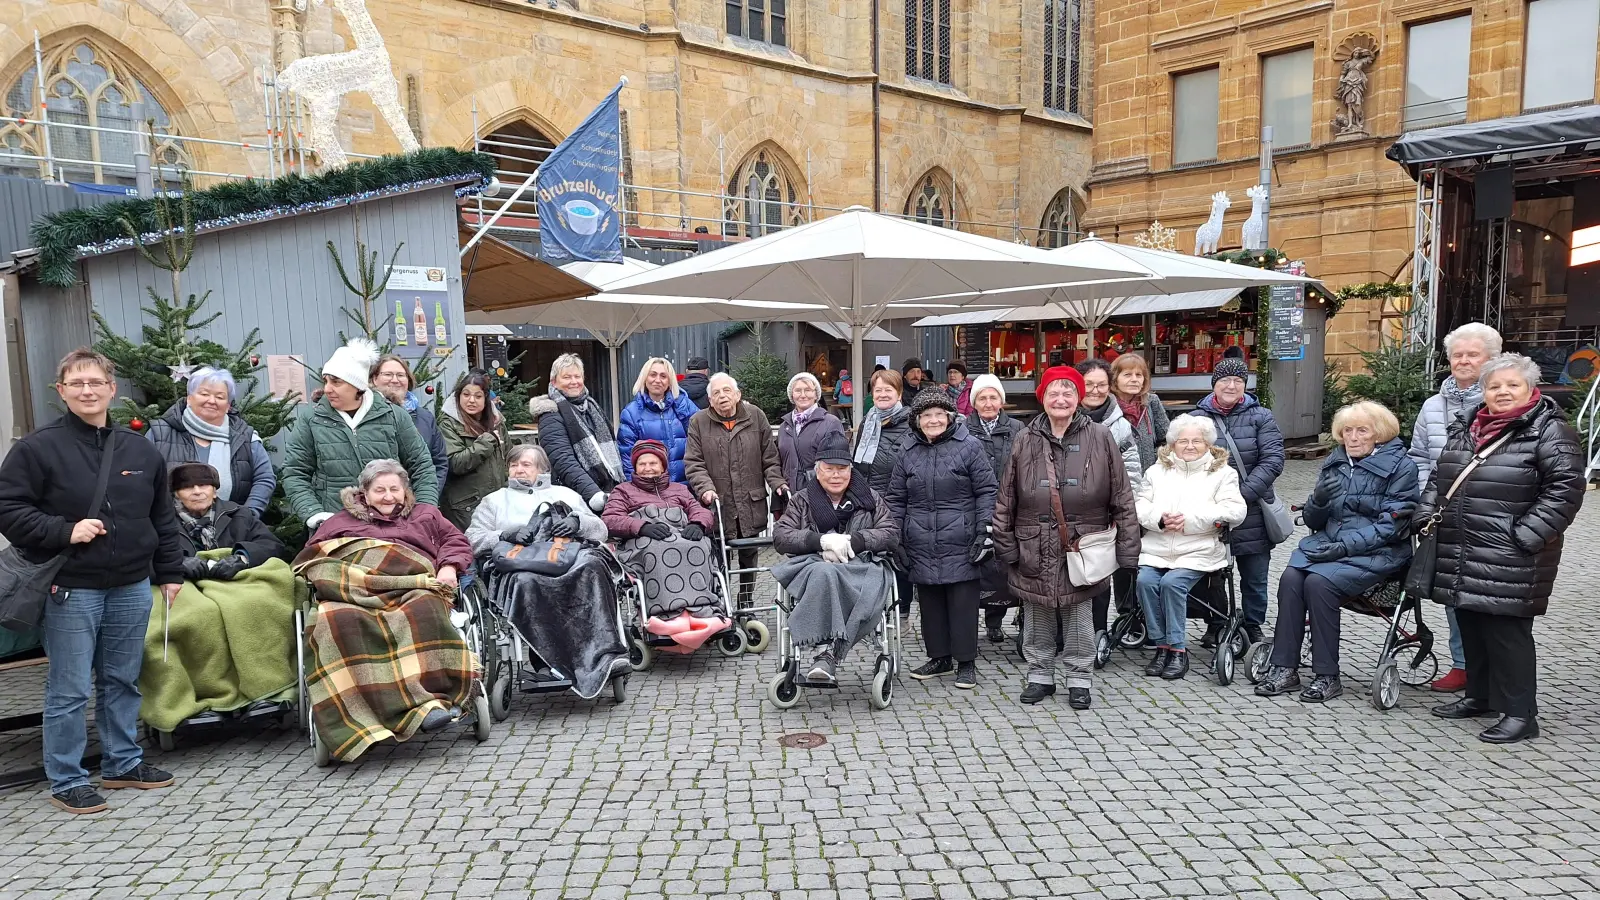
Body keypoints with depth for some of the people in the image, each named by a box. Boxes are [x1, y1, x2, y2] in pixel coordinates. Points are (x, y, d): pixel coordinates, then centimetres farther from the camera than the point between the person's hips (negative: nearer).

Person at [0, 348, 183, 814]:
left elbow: (163, 517, 14)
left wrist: (170, 573, 13)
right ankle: (67, 781, 15)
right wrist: (64, 532, -18)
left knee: (123, 682, 15)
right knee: (69, 691, 2)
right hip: (71, 589, -4)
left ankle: (123, 763, 29)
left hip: (132, 587, 4)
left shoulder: (141, 450, 8)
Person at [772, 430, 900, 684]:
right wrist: (822, 541, -10)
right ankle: (828, 650, -43)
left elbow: (892, 535, 8)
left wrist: (851, 541, -8)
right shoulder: (802, 500, 20)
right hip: (812, 566, 0)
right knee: (824, 575, -40)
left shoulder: (870, 498, 19)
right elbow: (780, 537, 6)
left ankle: (827, 653, -35)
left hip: (860, 568, 0)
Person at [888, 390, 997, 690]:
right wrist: (895, 538, 9)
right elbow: (896, 499, 14)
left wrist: (985, 530, -9)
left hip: (960, 544, -4)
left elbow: (986, 491, -2)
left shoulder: (969, 447, -2)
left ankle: (966, 662, 13)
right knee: (930, 602, 11)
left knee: (963, 603, 2)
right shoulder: (908, 453, 10)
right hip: (921, 546, 4)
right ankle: (940, 657, 24)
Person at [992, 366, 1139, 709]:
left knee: (1078, 616, 9)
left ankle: (1079, 679, 24)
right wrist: (1005, 546, 1)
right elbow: (1005, 500, 5)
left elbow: (1122, 498, 0)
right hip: (1035, 549, 2)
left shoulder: (1100, 439, -1)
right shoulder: (1025, 441, 3)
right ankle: (1040, 674, 28)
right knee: (1037, 617, 11)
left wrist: (1127, 550, -3)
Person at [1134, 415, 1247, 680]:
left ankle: (1177, 649, -16)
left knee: (1172, 582, -28)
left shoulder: (1223, 473, 10)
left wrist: (1190, 520, -13)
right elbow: (1140, 506, 10)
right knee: (1145, 581, -25)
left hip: (1199, 550, -3)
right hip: (1157, 549, 3)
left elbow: (1234, 510, -4)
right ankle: (1161, 645, -13)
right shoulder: (1157, 471, 19)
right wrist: (1160, 519, -13)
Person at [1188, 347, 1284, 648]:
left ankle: (1253, 629, 27)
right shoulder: (1198, 418, 3)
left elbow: (1273, 460, -7)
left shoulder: (1260, 417, 1)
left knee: (1254, 577, 10)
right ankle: (1215, 626, 28)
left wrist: (1242, 494, -16)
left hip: (1252, 513, 0)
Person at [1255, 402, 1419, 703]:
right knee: (1290, 578, -24)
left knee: (1319, 582, -29)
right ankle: (1284, 668, -20)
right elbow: (1313, 521, 14)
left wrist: (1344, 546, -20)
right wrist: (1318, 500, -9)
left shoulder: (1401, 466, -1)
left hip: (1375, 553, -5)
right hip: (1326, 543, 5)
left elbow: (1391, 524, -10)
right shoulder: (1334, 462, 15)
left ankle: (1327, 676, -18)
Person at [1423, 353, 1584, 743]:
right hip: (1461, 557, 7)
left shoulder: (1549, 431, -7)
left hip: (1509, 563, -7)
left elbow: (1565, 489, -13)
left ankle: (1520, 714, 8)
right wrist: (1427, 515, 11)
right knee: (1471, 628, 16)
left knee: (1507, 633, -3)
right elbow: (1439, 477, 23)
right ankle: (1479, 696, 31)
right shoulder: (1465, 427, 14)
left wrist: (1524, 536, -18)